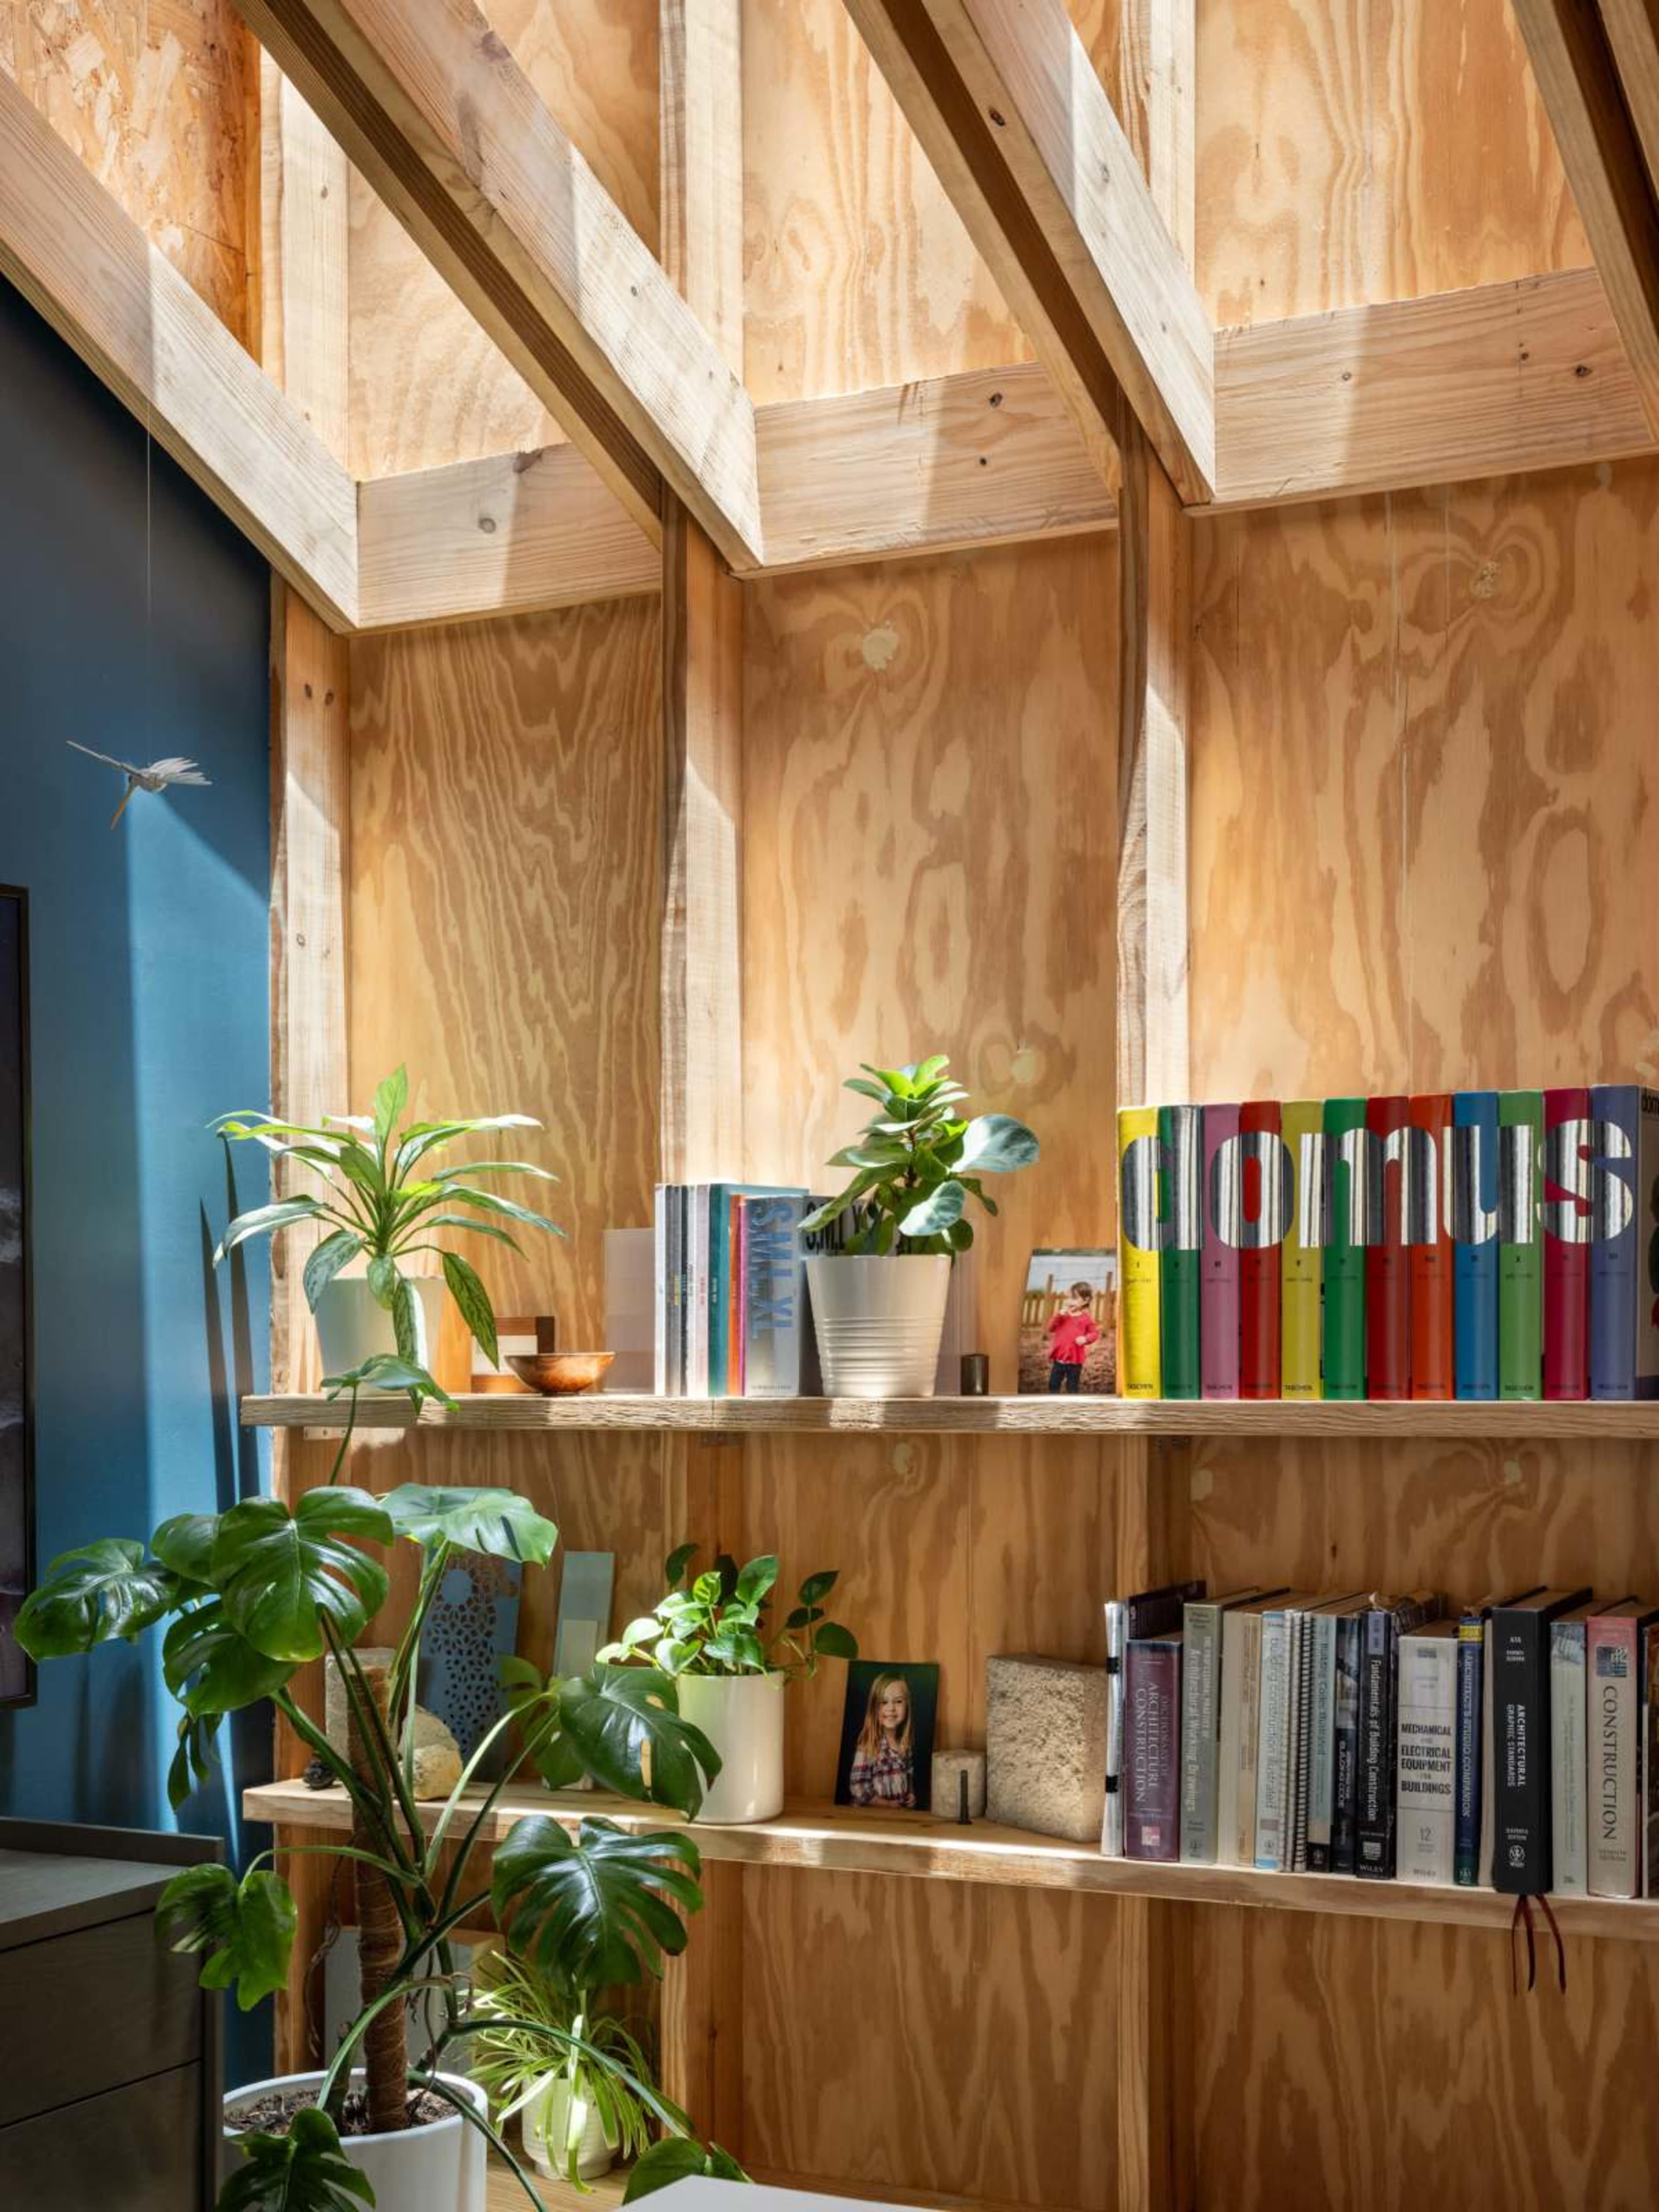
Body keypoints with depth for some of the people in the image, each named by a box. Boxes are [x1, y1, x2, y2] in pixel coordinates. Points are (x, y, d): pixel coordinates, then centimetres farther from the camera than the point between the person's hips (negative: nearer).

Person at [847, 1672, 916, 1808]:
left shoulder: (905, 1745, 8)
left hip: (902, 1811, 5)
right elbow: (858, 1787, -12)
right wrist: (887, 1804, -11)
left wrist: (911, 1794, 6)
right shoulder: (868, 1746, -9)